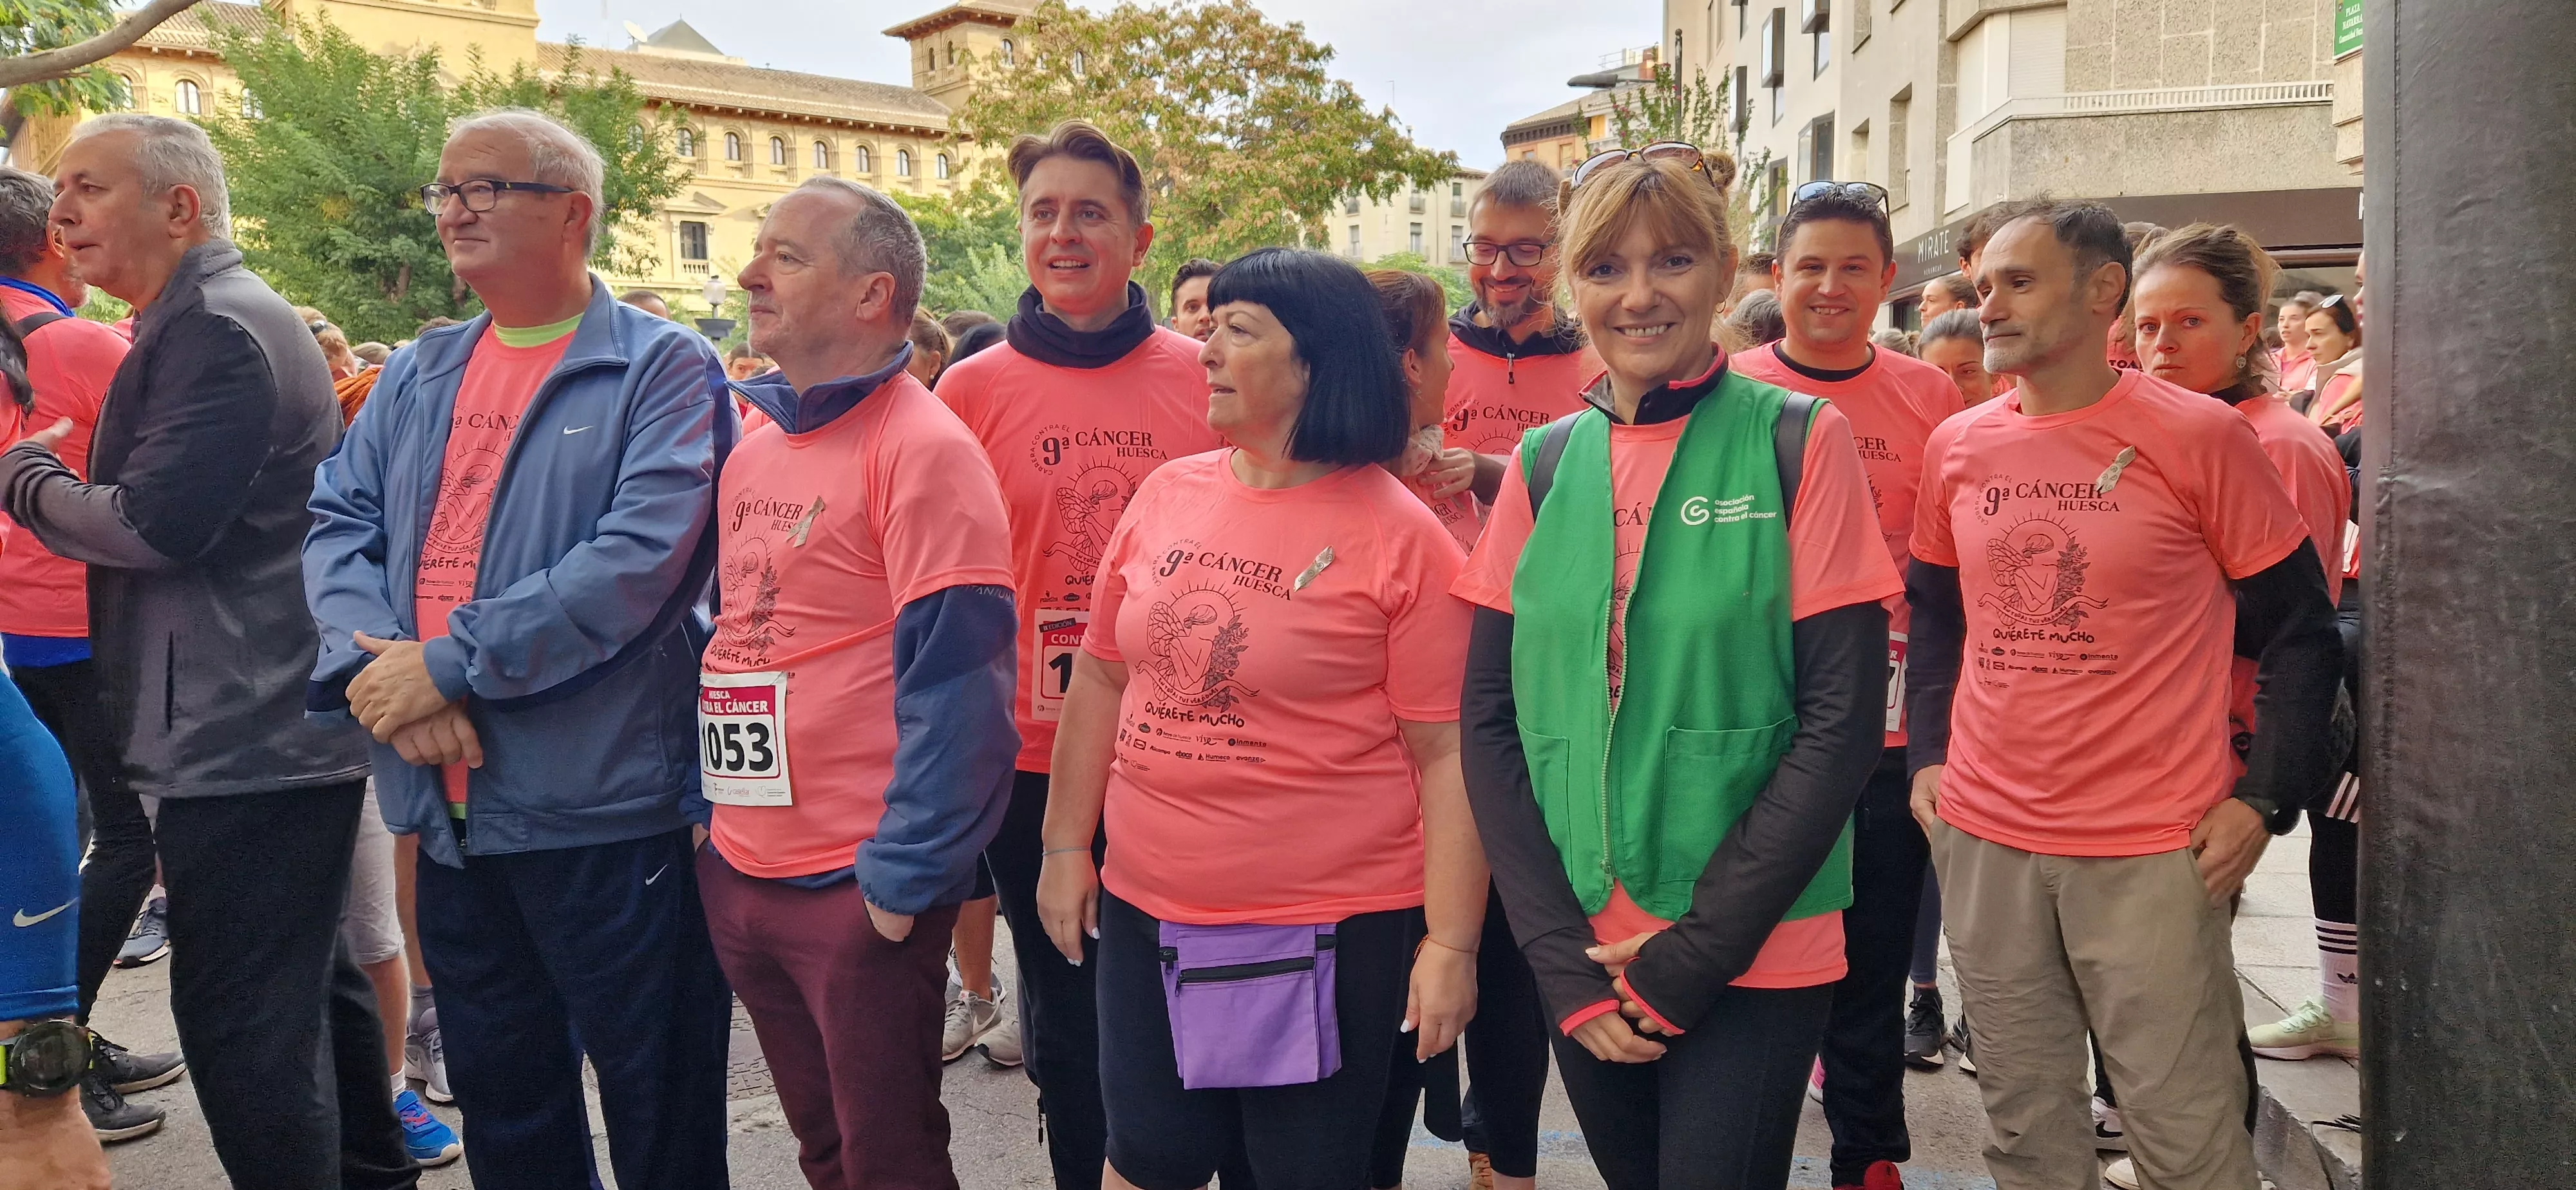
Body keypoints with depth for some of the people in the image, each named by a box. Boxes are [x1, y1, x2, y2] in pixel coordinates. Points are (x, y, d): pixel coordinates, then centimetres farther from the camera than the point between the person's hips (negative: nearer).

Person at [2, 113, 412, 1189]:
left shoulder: (218, 329, -15)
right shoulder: (205, 322, 20)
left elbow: (156, 523, -21)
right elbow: (159, 516, 25)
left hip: (242, 743, -11)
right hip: (273, 730, 11)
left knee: (241, 1019, -7)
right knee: (310, 982, 20)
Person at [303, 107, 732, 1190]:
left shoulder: (662, 369, -8)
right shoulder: (420, 376, 14)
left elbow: (639, 557, -19)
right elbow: (337, 521, 7)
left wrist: (449, 664, -19)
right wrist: (371, 661, -12)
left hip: (605, 809, -6)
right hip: (448, 807, 7)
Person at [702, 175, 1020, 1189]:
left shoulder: (922, 449, -15)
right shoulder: (751, 449, 10)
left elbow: (954, 678, -19)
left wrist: (903, 877, -18)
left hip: (861, 888, -7)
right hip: (735, 872, 7)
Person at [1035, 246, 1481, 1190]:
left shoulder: (1401, 536, -12)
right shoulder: (1167, 496, 3)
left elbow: (1449, 752, -12)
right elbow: (1102, 678, 11)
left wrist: (1451, 942, -13)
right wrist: (1066, 846, 10)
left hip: (1328, 934, -4)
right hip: (1145, 916, 5)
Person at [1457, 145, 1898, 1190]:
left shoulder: (1800, 443, -6)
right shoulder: (1544, 464, 3)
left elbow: (1841, 721, -10)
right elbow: (1489, 720, 2)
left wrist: (1701, 948, -13)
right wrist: (1561, 953, -7)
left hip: (1754, 956, -3)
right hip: (1582, 950, 3)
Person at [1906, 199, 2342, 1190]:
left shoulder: (2197, 436, -7)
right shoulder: (1955, 447, 5)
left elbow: (2300, 625, -2)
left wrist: (2263, 797, -8)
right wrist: (1927, 753, 7)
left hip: (2154, 849, -4)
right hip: (1982, 840, 4)